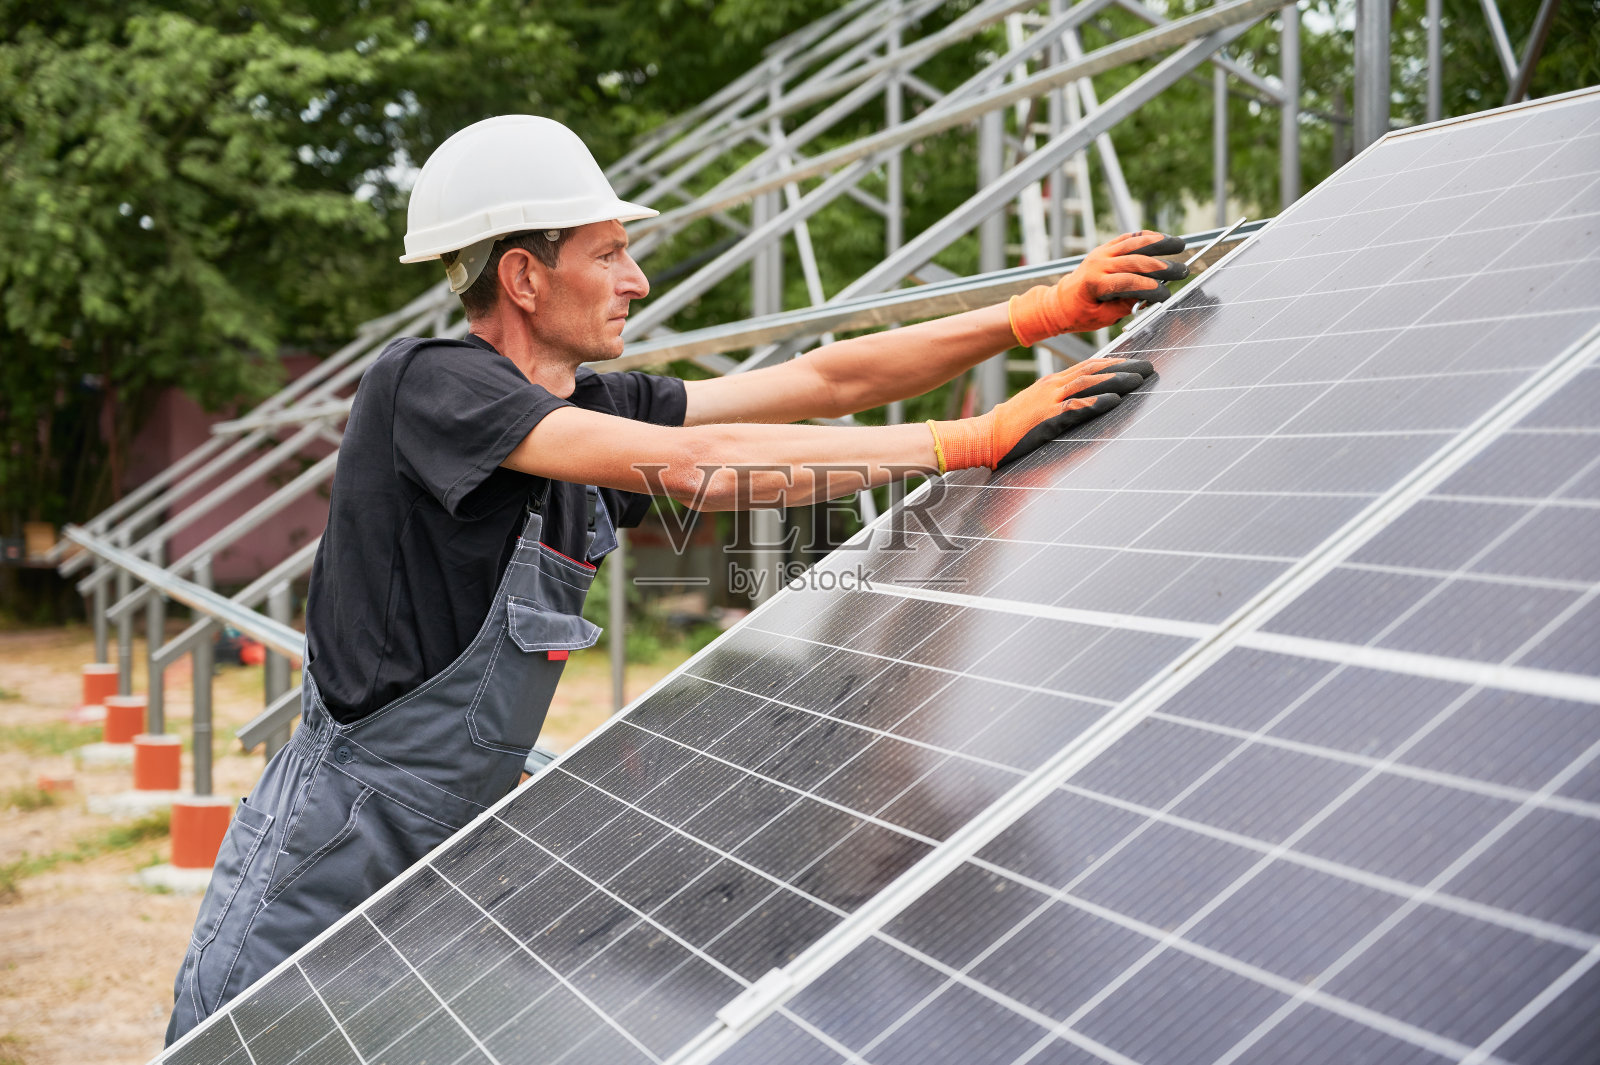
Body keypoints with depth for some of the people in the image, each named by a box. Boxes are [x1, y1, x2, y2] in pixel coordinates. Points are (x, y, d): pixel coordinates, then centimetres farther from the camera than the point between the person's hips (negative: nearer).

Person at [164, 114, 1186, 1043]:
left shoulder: (593, 407, 3)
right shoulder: (427, 384, -21)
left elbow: (823, 381, 5)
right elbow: (702, 466, -31)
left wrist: (1047, 311, -1)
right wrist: (980, 438, -29)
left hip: (450, 853, 8)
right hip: (324, 865, -8)